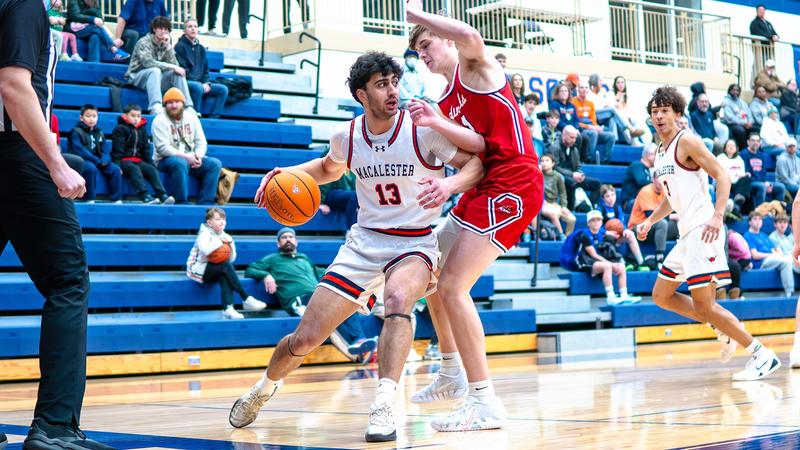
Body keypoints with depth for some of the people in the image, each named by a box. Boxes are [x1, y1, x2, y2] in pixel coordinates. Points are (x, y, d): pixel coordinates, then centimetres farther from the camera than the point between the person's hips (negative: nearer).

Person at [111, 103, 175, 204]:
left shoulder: (142, 129, 16)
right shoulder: (120, 129, -3)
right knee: (135, 169, -34)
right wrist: (117, 166, -20)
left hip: (138, 160, 6)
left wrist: (151, 163, 9)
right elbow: (117, 150, -10)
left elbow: (146, 150, 18)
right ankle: (145, 196, -50)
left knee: (152, 169, -19)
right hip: (123, 160, -6)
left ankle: (162, 196, -33)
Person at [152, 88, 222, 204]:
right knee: (180, 163, -39)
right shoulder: (160, 120, -8)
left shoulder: (191, 117, 9)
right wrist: (185, 156, -24)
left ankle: (205, 203, -19)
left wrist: (198, 156, -13)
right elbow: (163, 148, -17)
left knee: (215, 164, -14)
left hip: (190, 159, 6)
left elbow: (201, 142, 9)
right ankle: (181, 203, -31)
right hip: (166, 160, -6)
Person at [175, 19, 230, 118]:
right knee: (198, 87, -38)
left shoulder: (201, 48, 19)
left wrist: (207, 83, -2)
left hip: (201, 83, 7)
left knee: (223, 89, -10)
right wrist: (201, 84, -16)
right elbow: (183, 70, -11)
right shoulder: (180, 46, -4)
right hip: (186, 82, -7)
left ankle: (214, 118, -17)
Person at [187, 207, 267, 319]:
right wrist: (220, 241, -22)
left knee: (225, 277, -28)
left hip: (213, 271, 6)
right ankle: (246, 299, -31)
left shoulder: (224, 236, 11)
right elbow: (205, 250, -32)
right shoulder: (204, 234, -8)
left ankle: (227, 309, -44)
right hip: (200, 270, -6)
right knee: (226, 266, -29)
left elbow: (231, 259, 4)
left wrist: (230, 243, -10)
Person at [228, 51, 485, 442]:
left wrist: (449, 184, -31)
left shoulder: (421, 130, -14)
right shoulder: (348, 136, -2)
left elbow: (477, 163, -10)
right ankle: (264, 388, 32)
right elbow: (330, 167, 22)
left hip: (414, 244, -3)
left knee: (397, 297, -40)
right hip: (364, 241, 3)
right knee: (305, 339, 0)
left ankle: (384, 406, -39)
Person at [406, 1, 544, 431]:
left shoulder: (475, 67, -1)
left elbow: (471, 37, -26)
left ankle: (485, 403, -16)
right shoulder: (445, 103, 22)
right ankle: (453, 375, 32)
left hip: (512, 184, -10)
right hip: (482, 189, 10)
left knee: (453, 285, -18)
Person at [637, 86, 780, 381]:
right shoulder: (660, 153, 18)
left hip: (702, 230, -10)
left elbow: (722, 176, -15)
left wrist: (717, 215, -28)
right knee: (661, 295, 14)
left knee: (703, 305, -13)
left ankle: (762, 355, -7)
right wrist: (650, 221, 16)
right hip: (686, 234, 10)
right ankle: (725, 330, 18)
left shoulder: (686, 141, -8)